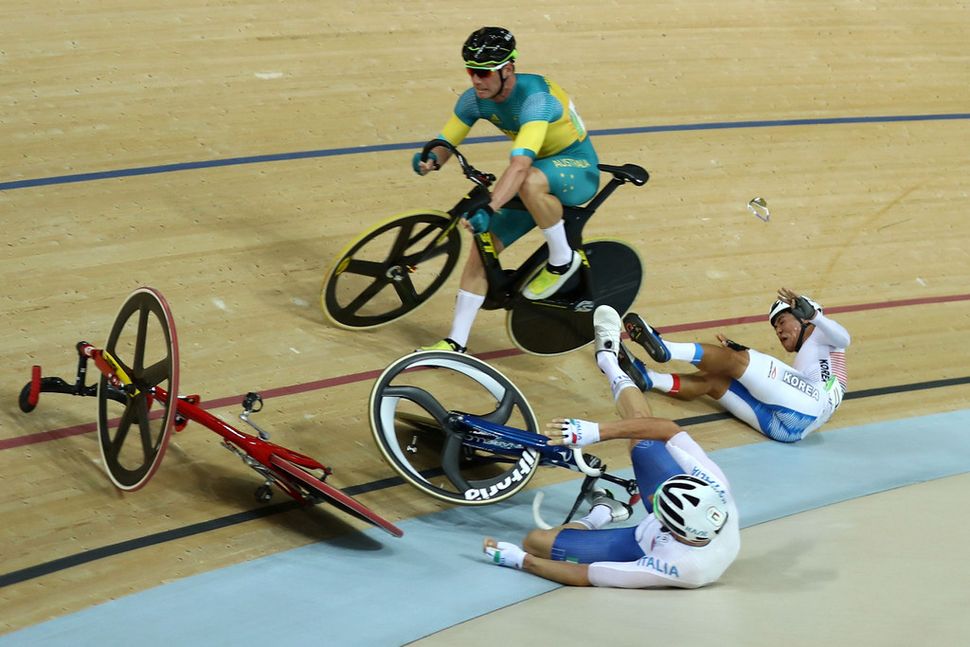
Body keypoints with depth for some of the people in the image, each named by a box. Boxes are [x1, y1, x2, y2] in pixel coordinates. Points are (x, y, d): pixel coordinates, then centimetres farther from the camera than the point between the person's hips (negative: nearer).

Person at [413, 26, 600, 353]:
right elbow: (445, 141, -7)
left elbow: (520, 164, -44)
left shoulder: (535, 98, -33)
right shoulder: (475, 99, -9)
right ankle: (456, 343, 1)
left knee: (530, 183, -41)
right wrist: (431, 158, -32)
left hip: (578, 169, -7)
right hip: (538, 173, 7)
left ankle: (563, 259, -15)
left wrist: (489, 209, -55)